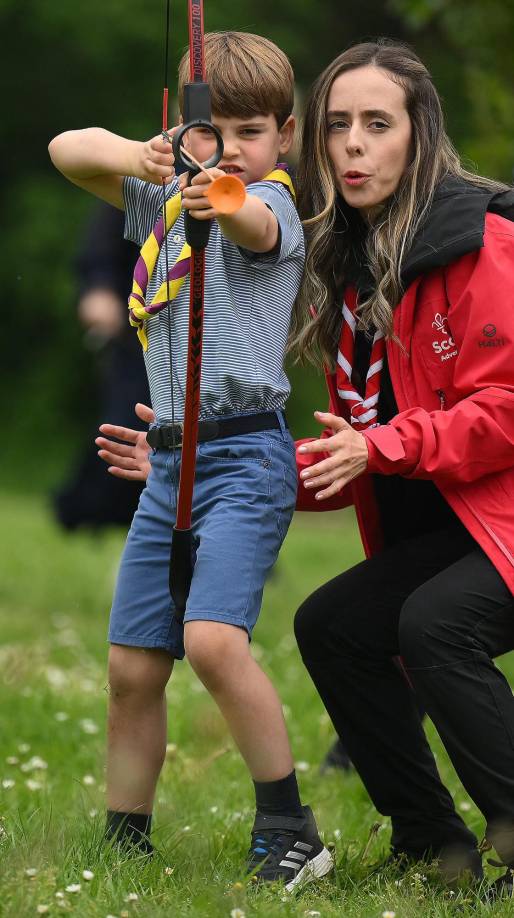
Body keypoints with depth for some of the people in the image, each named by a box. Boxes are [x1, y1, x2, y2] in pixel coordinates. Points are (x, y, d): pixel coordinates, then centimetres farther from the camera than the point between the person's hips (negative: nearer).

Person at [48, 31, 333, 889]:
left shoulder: (272, 203, -6)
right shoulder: (163, 203, 15)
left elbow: (257, 225, -31)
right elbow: (66, 150, 10)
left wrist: (221, 206, -55)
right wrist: (133, 156, -12)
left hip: (246, 455, -7)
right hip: (171, 460, 7)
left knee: (213, 639, -24)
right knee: (131, 667, 7)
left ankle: (290, 831, -15)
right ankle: (124, 841, 19)